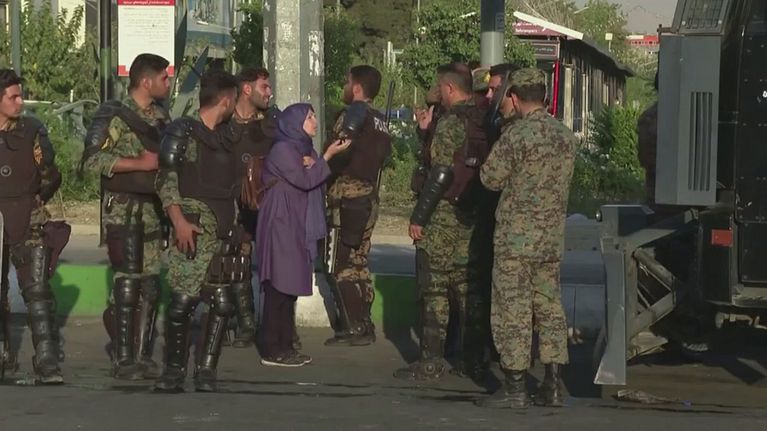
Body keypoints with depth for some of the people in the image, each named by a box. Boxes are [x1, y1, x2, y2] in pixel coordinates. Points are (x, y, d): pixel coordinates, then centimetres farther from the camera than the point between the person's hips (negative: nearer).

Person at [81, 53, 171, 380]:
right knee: (128, 281, -10)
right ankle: (123, 360, -7)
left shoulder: (161, 115, 14)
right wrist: (141, 163, -18)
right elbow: (92, 160, -18)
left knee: (151, 284, 6)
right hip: (123, 208, -7)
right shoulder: (116, 115, -9)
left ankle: (142, 356, 12)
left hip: (153, 208, 7)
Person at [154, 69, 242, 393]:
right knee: (183, 299, -8)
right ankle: (174, 369, 3)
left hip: (223, 233, 7)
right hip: (194, 230, -7)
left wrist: (236, 232, 21)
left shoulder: (225, 137, 18)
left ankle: (206, 370, 7)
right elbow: (166, 181, -9)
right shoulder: (184, 133, -3)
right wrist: (179, 221, -20)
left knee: (222, 303, 1)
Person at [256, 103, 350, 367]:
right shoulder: (282, 150, -10)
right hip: (280, 226, -9)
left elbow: (314, 184, 13)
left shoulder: (303, 149, 17)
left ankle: (284, 346, 11)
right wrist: (327, 156, -12)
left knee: (290, 287, 8)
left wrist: (312, 165, -5)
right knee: (279, 286, -9)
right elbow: (304, 181, -16)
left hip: (296, 228, 9)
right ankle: (272, 350, -8)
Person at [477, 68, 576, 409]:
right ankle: (553, 386, 11)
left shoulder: (516, 135, -15)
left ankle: (514, 387, -1)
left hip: (516, 237, -7)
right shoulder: (566, 136, 7)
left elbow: (491, 178, -9)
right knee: (549, 308, 11)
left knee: (512, 311, -2)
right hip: (553, 237, 7)